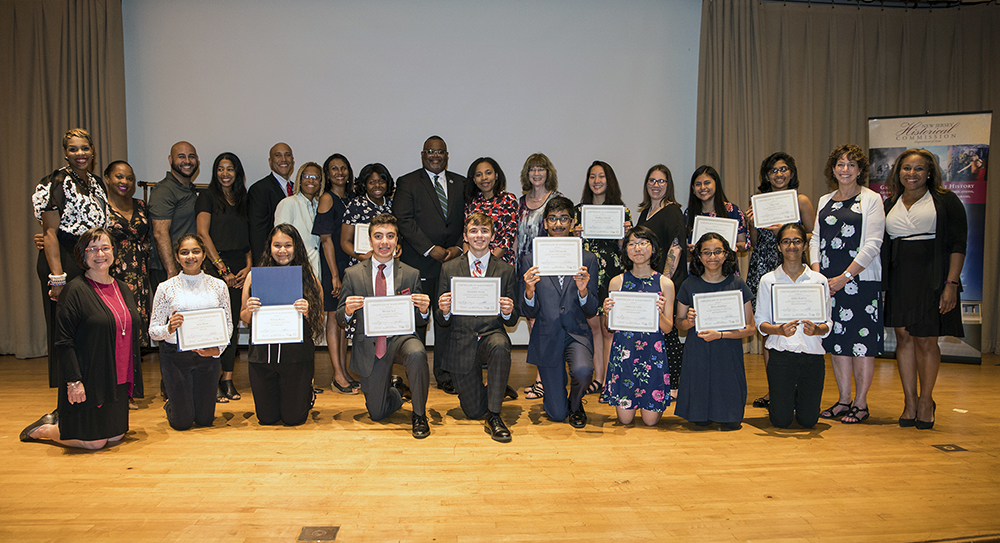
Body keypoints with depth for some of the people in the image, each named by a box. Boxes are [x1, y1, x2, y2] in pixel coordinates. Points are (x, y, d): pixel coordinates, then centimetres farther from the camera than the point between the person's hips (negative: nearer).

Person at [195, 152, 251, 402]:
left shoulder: (242, 199, 16)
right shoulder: (208, 197, 1)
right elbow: (203, 234, -6)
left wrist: (248, 266, -1)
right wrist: (223, 269, -9)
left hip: (240, 270, 5)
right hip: (216, 268, -5)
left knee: (234, 323, 5)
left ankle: (227, 378, 12)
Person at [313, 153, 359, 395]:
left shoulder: (352, 198, 12)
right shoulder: (327, 199, -7)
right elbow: (326, 238, -11)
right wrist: (335, 274, -14)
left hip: (350, 263, 7)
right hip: (332, 264, -7)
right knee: (334, 316, -2)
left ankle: (343, 372, 16)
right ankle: (338, 375, 3)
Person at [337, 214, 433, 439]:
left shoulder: (411, 274, 2)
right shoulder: (352, 274, 1)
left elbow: (420, 319, 4)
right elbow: (340, 319, 3)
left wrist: (424, 310, -20)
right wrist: (348, 311, -21)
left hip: (401, 338, -1)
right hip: (369, 346, 1)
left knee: (417, 353, -37)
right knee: (377, 413, 5)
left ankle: (419, 415, -14)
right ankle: (396, 387, 41)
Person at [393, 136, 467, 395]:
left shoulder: (460, 183, 15)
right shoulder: (408, 182, 4)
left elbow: (467, 220, 11)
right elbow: (404, 220, -6)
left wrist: (459, 248, -5)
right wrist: (431, 249, -13)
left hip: (452, 260, 3)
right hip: (419, 264, -3)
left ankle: (444, 373, 14)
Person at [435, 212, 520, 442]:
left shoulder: (505, 270, 4)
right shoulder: (449, 268, 4)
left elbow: (512, 321, 5)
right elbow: (442, 320, 5)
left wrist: (509, 312, -19)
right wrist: (443, 311, -19)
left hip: (492, 334, -1)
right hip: (461, 343, 1)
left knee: (500, 347, -39)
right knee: (473, 411, 0)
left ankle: (494, 417, -25)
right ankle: (496, 390, 36)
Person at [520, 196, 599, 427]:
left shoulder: (588, 259, 2)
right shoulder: (530, 260, -1)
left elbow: (591, 312, 0)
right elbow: (529, 313, -2)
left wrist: (583, 290, -20)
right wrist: (529, 290, -22)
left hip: (577, 333, 1)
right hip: (546, 337, 0)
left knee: (583, 372, -33)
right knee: (557, 414, 0)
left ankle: (575, 404, 5)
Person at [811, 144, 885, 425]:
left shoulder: (871, 199, -1)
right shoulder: (825, 201, 15)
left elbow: (873, 244, -9)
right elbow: (815, 239, 13)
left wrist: (845, 277, -14)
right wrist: (817, 274, -2)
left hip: (861, 279, -5)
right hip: (828, 281, 5)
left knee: (861, 338, -3)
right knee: (836, 338, 7)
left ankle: (861, 403, 7)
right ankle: (843, 399, 16)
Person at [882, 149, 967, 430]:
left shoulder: (946, 200, 2)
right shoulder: (889, 205, 13)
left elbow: (958, 245, -4)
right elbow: (881, 246, 14)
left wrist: (951, 284, -12)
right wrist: (880, 281, 4)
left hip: (932, 278, -3)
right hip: (899, 278, 4)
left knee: (925, 341, -1)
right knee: (904, 337, 3)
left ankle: (926, 401, 17)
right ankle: (910, 401, 13)